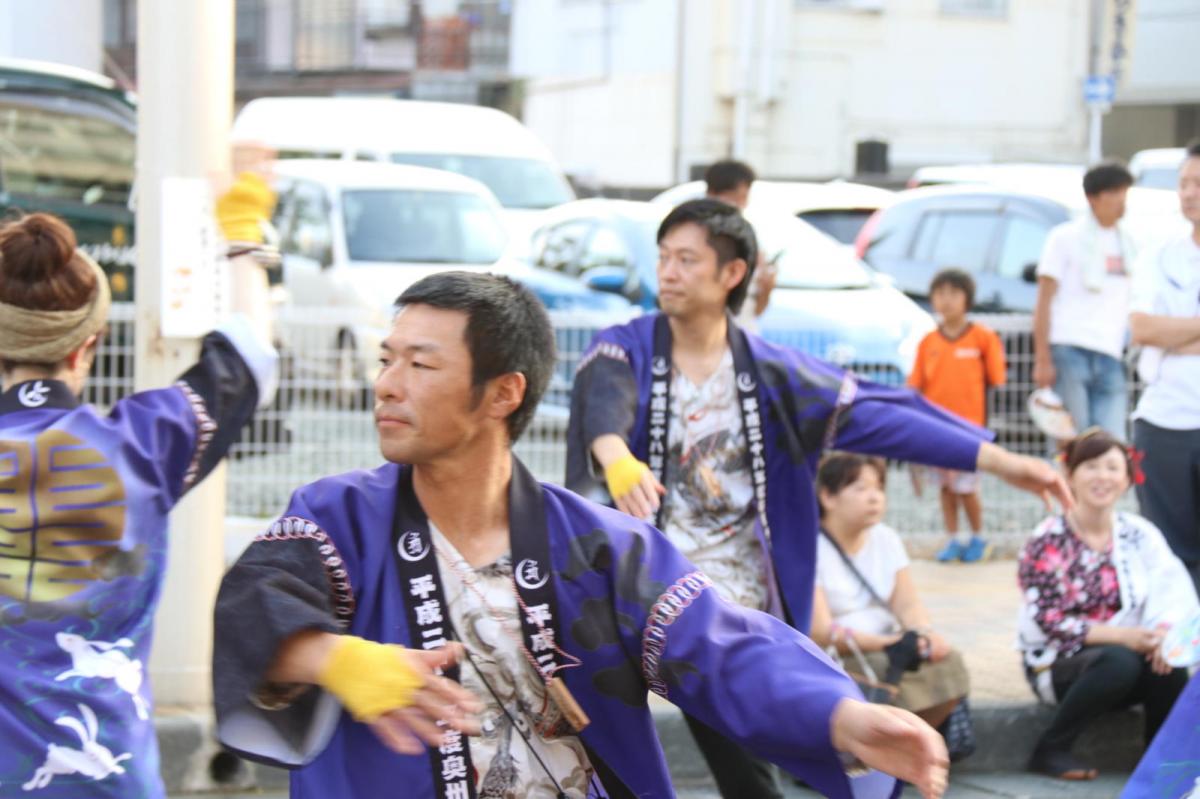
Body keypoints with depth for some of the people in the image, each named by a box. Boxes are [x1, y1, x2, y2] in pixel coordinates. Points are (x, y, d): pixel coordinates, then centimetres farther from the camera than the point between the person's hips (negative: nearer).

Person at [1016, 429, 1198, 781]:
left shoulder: (1140, 534, 4)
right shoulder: (1048, 541, -8)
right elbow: (1049, 622, -15)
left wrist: (1165, 631, -31)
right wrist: (1122, 636, -26)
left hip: (1128, 650, 3)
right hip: (1057, 664, -3)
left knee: (1170, 666, -29)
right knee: (1119, 662, -34)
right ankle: (1050, 750, -16)